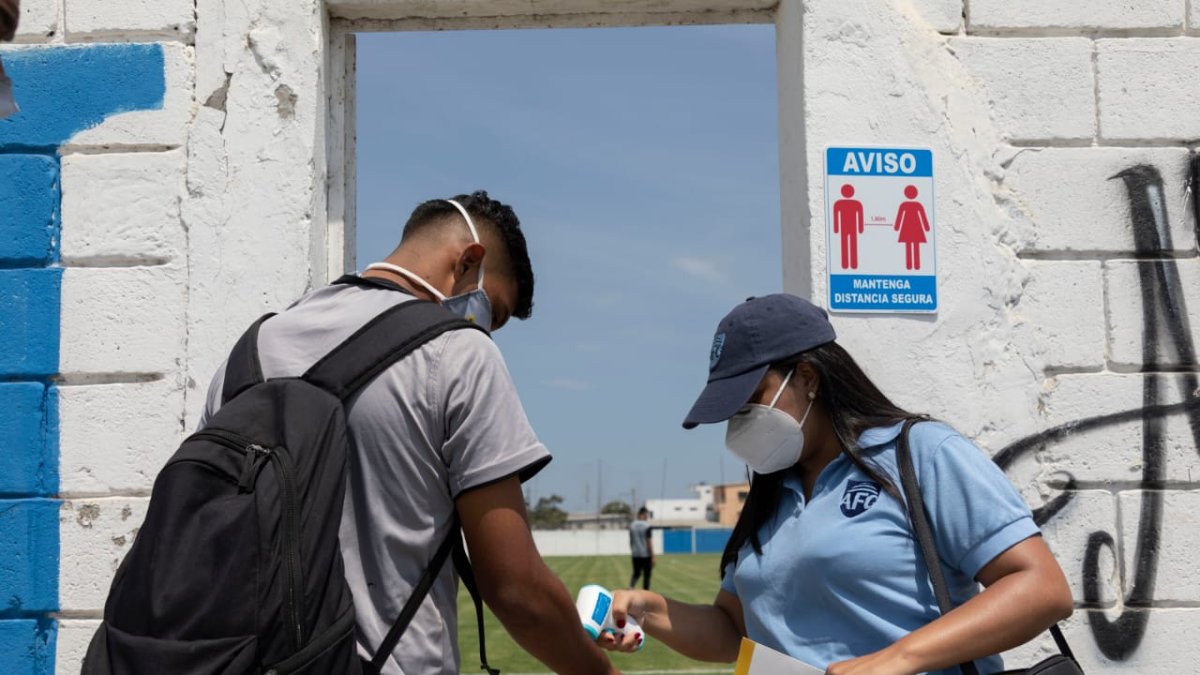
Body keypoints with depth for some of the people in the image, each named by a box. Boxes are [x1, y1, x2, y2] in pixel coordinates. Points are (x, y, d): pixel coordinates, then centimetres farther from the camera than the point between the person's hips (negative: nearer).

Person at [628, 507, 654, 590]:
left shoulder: (632, 525, 4)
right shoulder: (647, 526, -12)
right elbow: (649, 542, -12)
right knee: (646, 575, 5)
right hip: (646, 555, -5)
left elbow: (631, 541, 11)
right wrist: (652, 557, -8)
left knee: (636, 573, 15)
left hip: (635, 555, 5)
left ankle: (630, 587, -9)